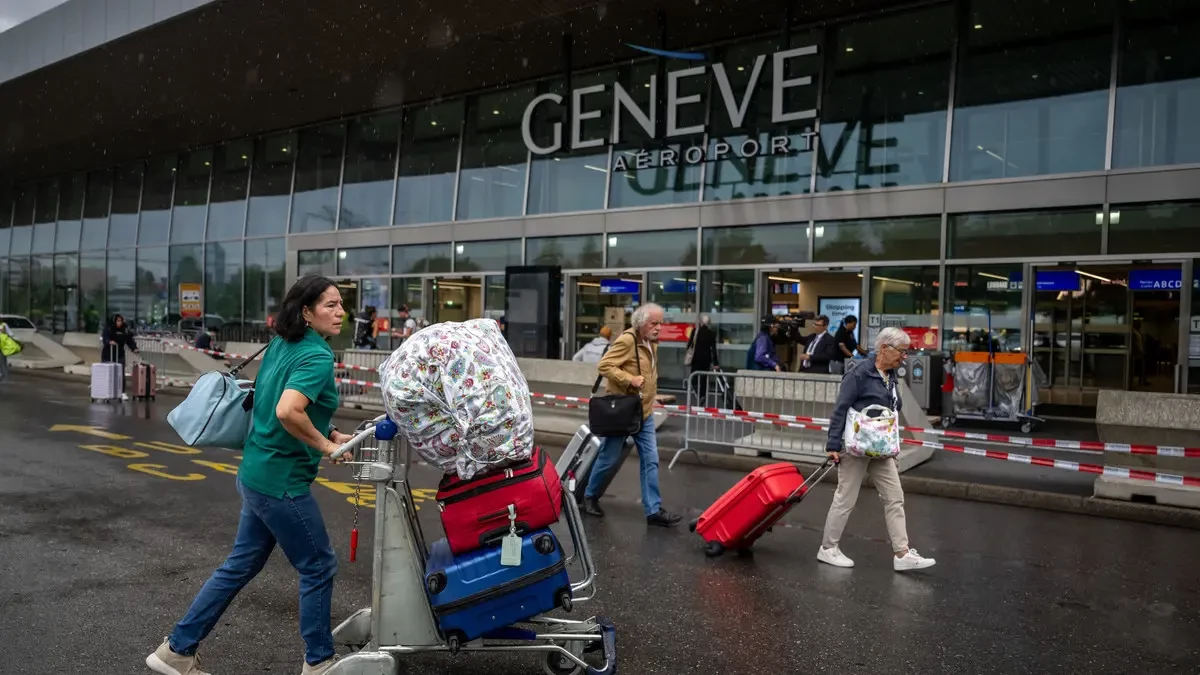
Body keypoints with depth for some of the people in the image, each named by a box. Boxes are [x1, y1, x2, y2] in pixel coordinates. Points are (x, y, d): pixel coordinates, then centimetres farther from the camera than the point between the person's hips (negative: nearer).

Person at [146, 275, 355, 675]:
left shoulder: (282, 344, 7)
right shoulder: (318, 356, -20)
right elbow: (286, 412, -34)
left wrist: (323, 430, 13)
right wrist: (325, 445, -20)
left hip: (257, 472, 9)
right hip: (281, 480, -9)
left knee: (241, 565, 20)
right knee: (319, 567, 7)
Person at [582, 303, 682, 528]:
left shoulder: (652, 343, 10)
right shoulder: (627, 340, -18)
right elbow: (604, 365, -23)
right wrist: (630, 380, -29)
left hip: (644, 412, 8)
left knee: (650, 461, 2)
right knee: (609, 459, 5)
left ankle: (654, 510, 5)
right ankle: (590, 496, 26)